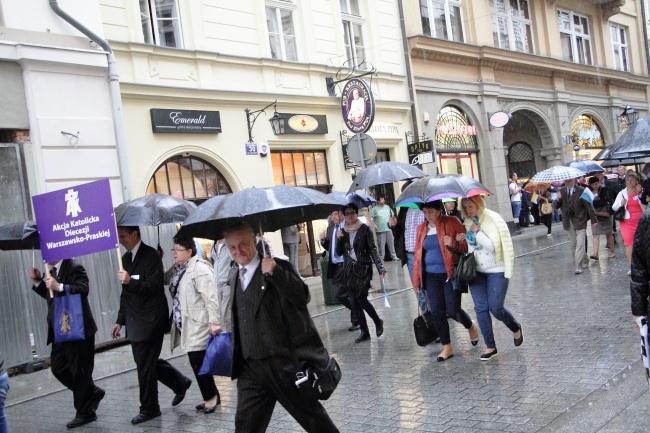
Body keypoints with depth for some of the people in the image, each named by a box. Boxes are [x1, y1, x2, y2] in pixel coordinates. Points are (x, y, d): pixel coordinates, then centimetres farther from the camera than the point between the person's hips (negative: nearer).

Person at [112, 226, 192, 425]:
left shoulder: (151, 256, -12)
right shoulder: (126, 258, 13)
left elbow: (154, 287, -19)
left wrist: (130, 281, -32)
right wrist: (120, 320, 16)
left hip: (150, 321, -8)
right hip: (135, 323, 8)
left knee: (145, 365, -2)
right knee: (147, 362, 14)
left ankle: (149, 408, 13)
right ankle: (180, 383, 32)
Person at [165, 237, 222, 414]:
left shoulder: (200, 269, -17)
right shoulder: (177, 269, 12)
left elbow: (211, 298, -21)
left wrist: (214, 322, -25)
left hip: (198, 326, -9)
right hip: (186, 325, 9)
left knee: (198, 361, -5)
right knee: (196, 362, 13)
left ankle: (211, 396, 11)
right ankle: (211, 396, 24)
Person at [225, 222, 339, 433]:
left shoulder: (278, 267, -8)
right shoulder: (234, 276, 14)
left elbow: (303, 297, -22)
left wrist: (276, 273, -33)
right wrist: (236, 357, 23)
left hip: (286, 364, -6)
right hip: (251, 367, 6)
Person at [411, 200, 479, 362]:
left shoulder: (452, 223, -4)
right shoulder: (421, 228, 8)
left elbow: (466, 244, -2)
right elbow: (418, 253, 12)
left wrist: (454, 245, -24)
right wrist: (417, 278, 9)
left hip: (450, 274, -4)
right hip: (431, 277, 4)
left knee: (453, 310, -5)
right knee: (437, 312, 2)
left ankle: (471, 327, 29)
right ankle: (447, 347, 15)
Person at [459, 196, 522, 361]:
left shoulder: (493, 219, -12)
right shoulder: (468, 222, 4)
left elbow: (494, 246, -20)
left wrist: (477, 232, -19)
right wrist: (460, 239, -2)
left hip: (496, 270, -5)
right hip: (476, 270, 5)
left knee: (496, 307, -6)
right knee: (481, 308, 1)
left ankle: (516, 328, 26)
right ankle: (490, 347, 11)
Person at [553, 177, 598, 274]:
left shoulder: (581, 191, -10)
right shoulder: (561, 191, 3)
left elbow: (589, 206, -6)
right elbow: (556, 206, 3)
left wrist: (594, 220, -4)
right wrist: (558, 199, -19)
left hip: (580, 221, -5)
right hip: (569, 223, 5)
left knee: (580, 245, -7)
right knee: (573, 245, 14)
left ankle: (578, 266, -4)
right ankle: (584, 261, 32)